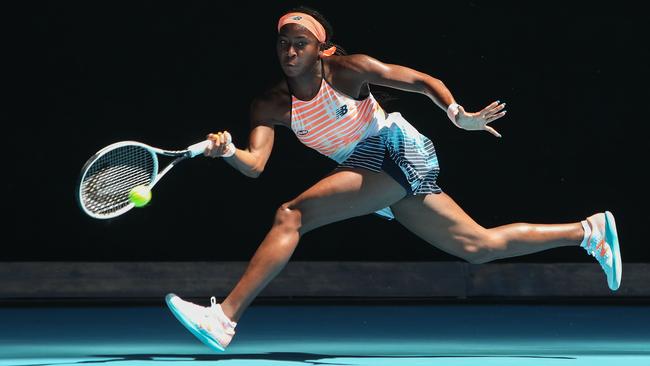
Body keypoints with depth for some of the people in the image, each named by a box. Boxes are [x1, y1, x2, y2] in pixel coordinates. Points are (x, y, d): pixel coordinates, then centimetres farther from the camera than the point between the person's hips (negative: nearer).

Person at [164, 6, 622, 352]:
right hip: (378, 178, 7)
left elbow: (422, 80, -7)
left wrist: (457, 114, -22)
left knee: (292, 215, -21)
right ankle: (588, 230, 26)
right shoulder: (271, 106, 3)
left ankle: (225, 319, -22)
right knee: (479, 246, 12)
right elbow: (255, 164, -10)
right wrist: (228, 152, -31)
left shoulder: (346, 69, -10)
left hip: (396, 148, -7)